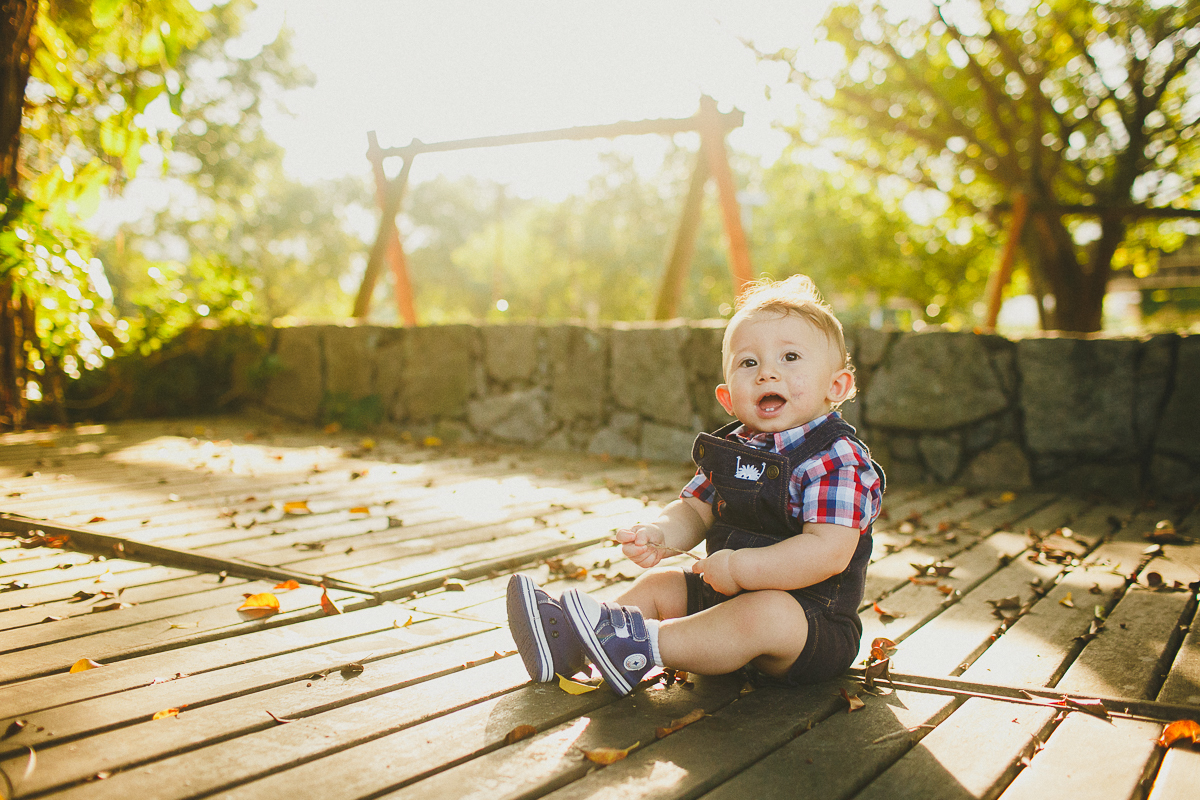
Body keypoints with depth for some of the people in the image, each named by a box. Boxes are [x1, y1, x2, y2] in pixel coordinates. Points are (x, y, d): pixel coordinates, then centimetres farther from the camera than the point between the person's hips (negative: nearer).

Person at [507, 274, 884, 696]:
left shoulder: (839, 460, -19)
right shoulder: (732, 448, 6)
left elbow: (829, 552, -29)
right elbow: (695, 508, 8)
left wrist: (740, 567, -29)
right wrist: (660, 535, -16)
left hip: (814, 622, -8)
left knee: (765, 615, -37)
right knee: (658, 585, 8)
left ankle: (642, 645, -34)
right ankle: (568, 644, -8)